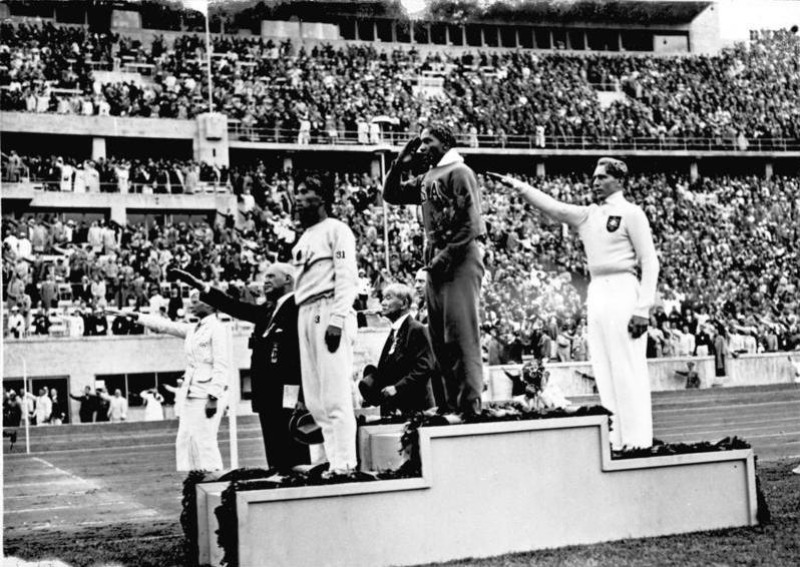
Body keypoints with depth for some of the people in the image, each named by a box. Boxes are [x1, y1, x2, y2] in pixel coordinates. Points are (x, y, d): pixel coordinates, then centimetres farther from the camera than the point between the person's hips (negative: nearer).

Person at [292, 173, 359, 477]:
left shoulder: (335, 230, -1)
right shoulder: (303, 238, 22)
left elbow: (347, 278, -10)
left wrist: (336, 320, -19)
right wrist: (301, 322, 11)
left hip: (329, 313, -9)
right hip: (305, 315, 9)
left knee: (335, 395, -10)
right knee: (314, 399, 7)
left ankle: (344, 465, -8)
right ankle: (333, 459, 11)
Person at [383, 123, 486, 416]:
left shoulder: (459, 172, -5)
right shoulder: (427, 179, 19)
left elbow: (471, 224, -13)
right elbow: (391, 194, 25)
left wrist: (446, 257, -16)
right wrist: (399, 164, 12)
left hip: (459, 260, -8)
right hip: (435, 264, 9)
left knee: (461, 335, -11)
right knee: (439, 339, 8)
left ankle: (470, 405, -11)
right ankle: (452, 402, 13)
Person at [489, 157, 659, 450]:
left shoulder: (631, 213, -4)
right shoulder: (587, 215, 15)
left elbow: (650, 262, -7)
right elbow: (552, 206, 9)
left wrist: (643, 308, -14)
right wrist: (517, 185, -3)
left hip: (623, 291, -7)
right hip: (596, 292, 7)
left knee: (628, 370, -7)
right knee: (604, 371, 7)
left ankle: (637, 440, -4)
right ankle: (616, 439, 12)